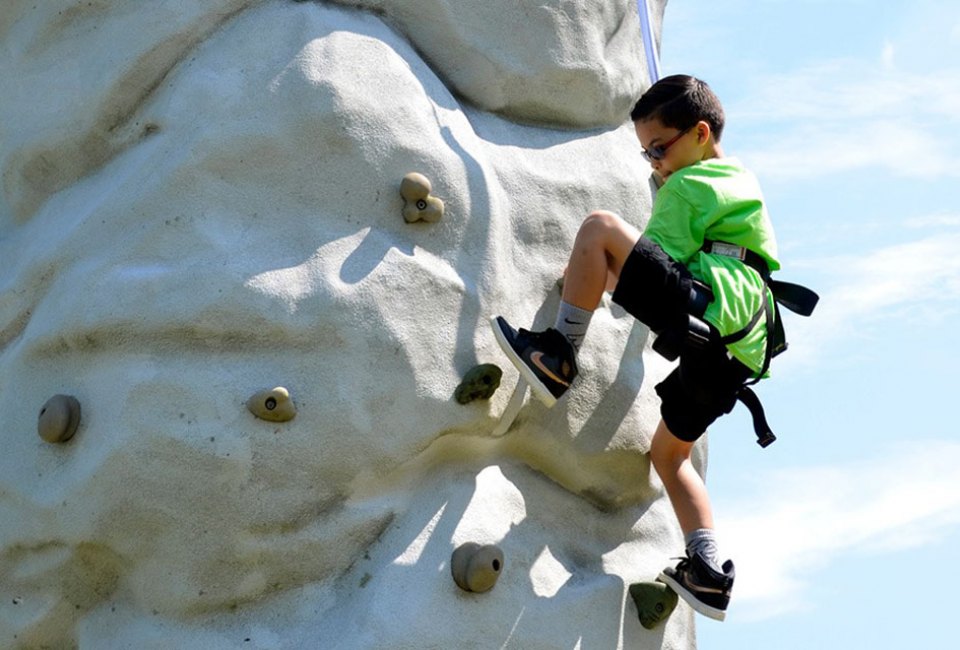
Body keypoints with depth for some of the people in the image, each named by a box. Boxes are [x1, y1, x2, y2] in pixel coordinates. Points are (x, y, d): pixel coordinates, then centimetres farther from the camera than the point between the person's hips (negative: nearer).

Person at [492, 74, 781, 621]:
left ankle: (559, 356, -16)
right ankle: (708, 571, 15)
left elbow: (651, 258, -3)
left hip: (709, 310, -10)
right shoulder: (744, 183, 31)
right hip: (732, 354, 10)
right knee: (670, 453, 24)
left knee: (600, 228, -16)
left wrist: (591, 278, 12)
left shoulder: (690, 186, 2)